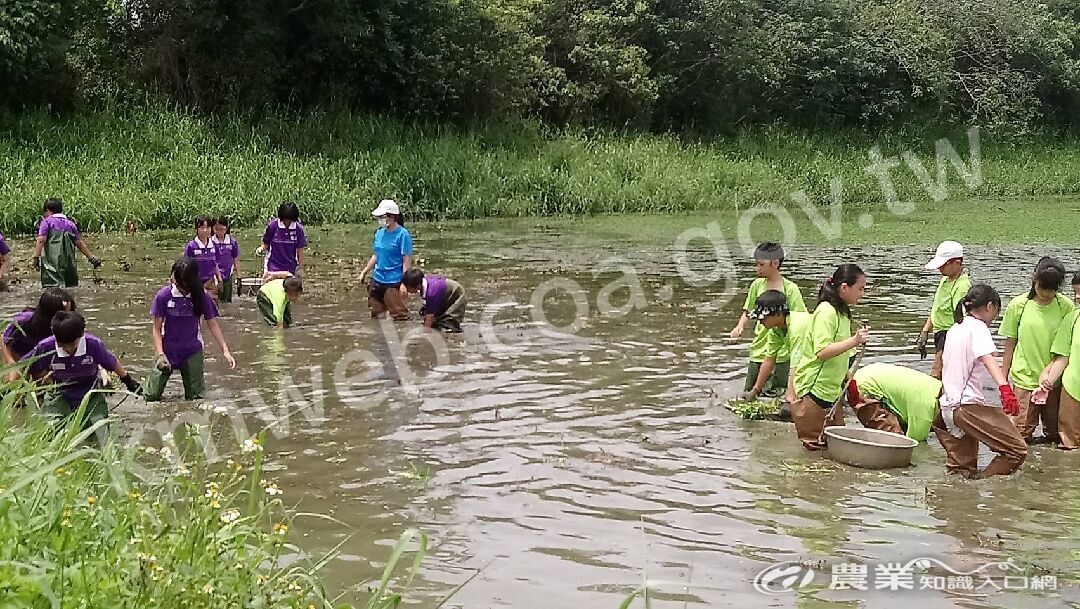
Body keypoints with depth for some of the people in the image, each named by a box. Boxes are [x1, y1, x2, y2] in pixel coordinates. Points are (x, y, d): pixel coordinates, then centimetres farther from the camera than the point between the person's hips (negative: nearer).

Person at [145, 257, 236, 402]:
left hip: (192, 352, 1)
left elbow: (212, 324, 1)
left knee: (195, 398, 0)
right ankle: (155, 374, 29)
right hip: (168, 351, -1)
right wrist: (160, 355, -17)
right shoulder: (163, 295, -12)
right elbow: (157, 328, -6)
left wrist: (225, 350, -8)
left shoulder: (201, 297, -8)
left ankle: (197, 379, 33)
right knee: (152, 396, -3)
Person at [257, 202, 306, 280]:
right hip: (273, 267, -2)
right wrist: (261, 249, -18)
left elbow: (300, 250, 3)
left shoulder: (298, 229, -3)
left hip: (290, 268, 2)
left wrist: (301, 268, 4)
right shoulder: (272, 225, -6)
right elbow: (266, 244, 4)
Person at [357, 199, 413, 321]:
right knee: (376, 314, 14)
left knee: (399, 315, -6)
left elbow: (407, 260, -14)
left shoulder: (402, 234, -12)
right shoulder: (380, 233, 9)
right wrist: (364, 272, 17)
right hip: (377, 279, 8)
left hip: (393, 282, -8)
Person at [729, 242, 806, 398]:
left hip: (781, 351, -5)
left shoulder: (790, 289, -12)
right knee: (747, 392, 10)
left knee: (775, 395, 0)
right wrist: (740, 326, -5)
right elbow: (748, 311, 12)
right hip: (759, 348, 5)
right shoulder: (757, 285, 2)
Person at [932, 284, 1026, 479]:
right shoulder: (978, 327, -6)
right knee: (1017, 450, -10)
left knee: (964, 467, 17)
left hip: (948, 405, 9)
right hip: (969, 404, -9)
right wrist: (1005, 389, -40)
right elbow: (988, 359, -25)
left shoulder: (955, 328, 20)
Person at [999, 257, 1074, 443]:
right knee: (1022, 430, -3)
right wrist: (1003, 379, 4)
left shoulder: (1065, 306, -4)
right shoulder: (1018, 305, -5)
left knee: (1054, 432, 10)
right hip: (1025, 379, -1)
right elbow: (1010, 344, 2)